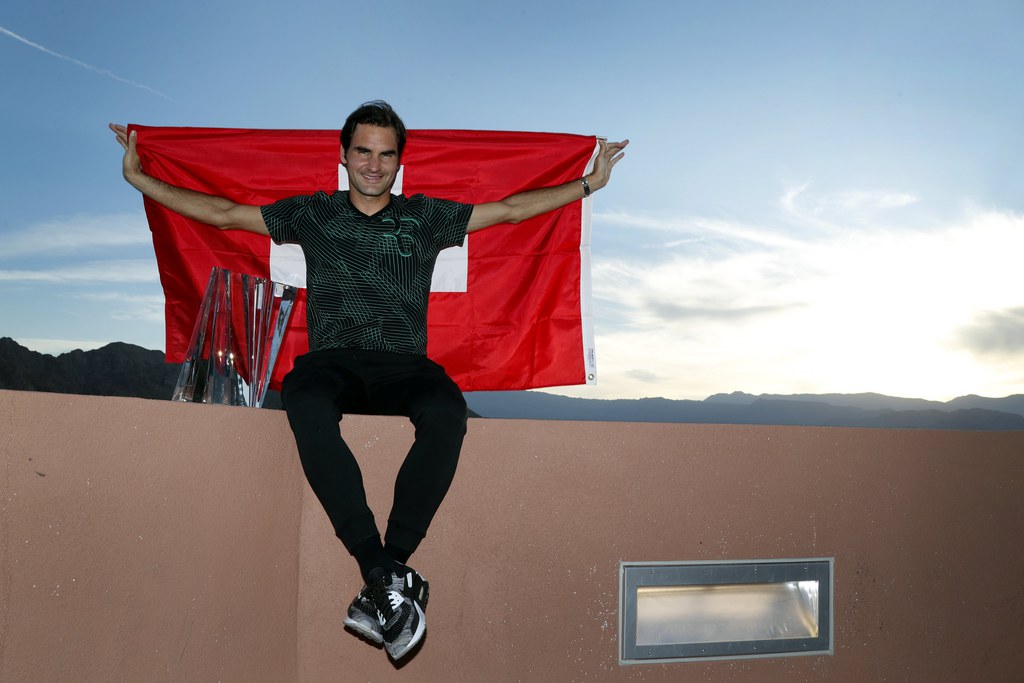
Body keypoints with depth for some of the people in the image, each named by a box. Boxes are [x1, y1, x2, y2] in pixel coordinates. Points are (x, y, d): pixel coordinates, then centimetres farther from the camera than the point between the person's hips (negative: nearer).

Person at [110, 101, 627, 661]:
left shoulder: (425, 217, 19)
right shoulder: (312, 214, 19)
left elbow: (510, 209, 21)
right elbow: (222, 213, 23)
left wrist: (589, 182, 22)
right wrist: (138, 177, 22)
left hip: (404, 364, 1)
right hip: (334, 361, 0)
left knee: (446, 410, -36)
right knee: (305, 401, -38)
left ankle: (385, 572, -32)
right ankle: (388, 578, -37)